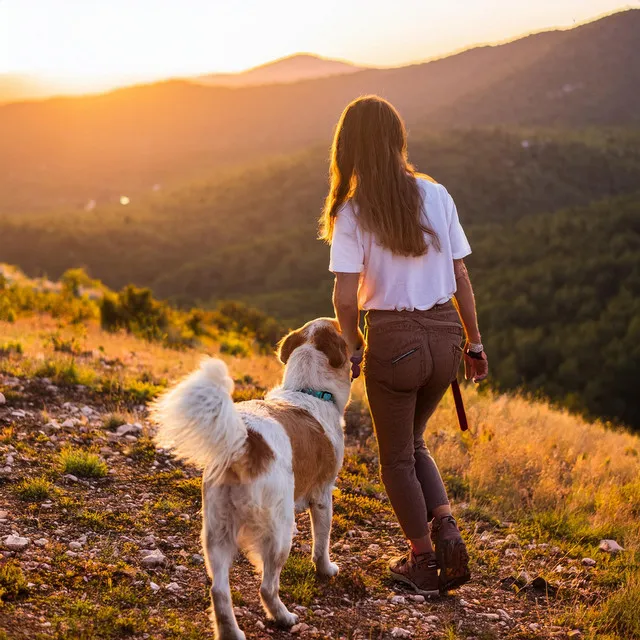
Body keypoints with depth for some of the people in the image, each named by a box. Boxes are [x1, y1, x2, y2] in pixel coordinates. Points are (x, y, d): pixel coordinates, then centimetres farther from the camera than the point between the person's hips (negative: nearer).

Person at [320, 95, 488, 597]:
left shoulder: (352, 213, -10)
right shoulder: (436, 196, -1)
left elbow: (346, 297, -15)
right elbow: (461, 278, 1)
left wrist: (352, 342, 4)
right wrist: (474, 342, 11)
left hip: (393, 340, -4)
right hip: (444, 334, 4)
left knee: (397, 456, 17)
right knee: (413, 442, 26)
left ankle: (423, 560, 25)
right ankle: (447, 530, 8)